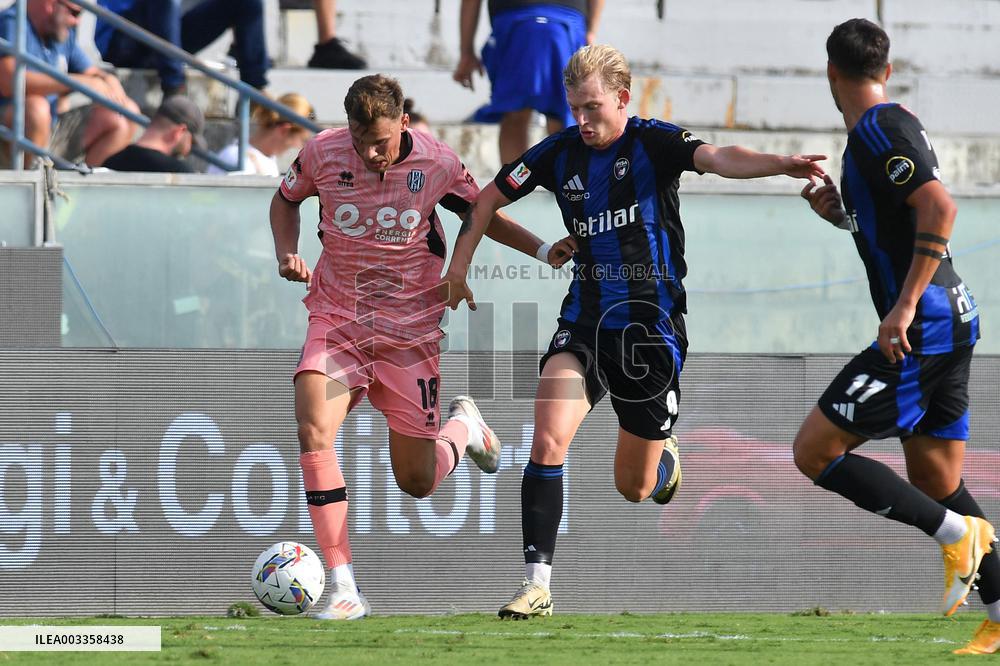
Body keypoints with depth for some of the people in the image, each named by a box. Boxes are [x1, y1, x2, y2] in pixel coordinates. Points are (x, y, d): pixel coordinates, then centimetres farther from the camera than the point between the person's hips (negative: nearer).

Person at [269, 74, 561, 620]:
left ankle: (464, 424, 41)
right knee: (312, 431, -25)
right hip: (337, 320, 1)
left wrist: (544, 250, -7)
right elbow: (285, 200, 13)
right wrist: (286, 252, -6)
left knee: (417, 483, 3)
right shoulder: (322, 153, -8)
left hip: (411, 327, -1)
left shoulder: (436, 163, -11)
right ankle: (343, 590, -21)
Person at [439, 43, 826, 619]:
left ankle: (666, 458, 47)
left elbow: (718, 158, -29)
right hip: (584, 323, 3)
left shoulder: (653, 143, -9)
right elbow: (491, 198, 17)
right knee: (548, 439, -22)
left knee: (635, 488, 8)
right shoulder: (560, 153, 2)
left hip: (651, 327, -3)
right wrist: (460, 264, 11)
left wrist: (779, 163, -47)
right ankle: (537, 586, -20)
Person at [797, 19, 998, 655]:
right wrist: (841, 213, 14)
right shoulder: (897, 125, 18)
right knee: (936, 484, 12)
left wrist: (904, 307, -26)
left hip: (920, 330, -10)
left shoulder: (878, 129, -12)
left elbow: (939, 207, -25)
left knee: (816, 450, -8)